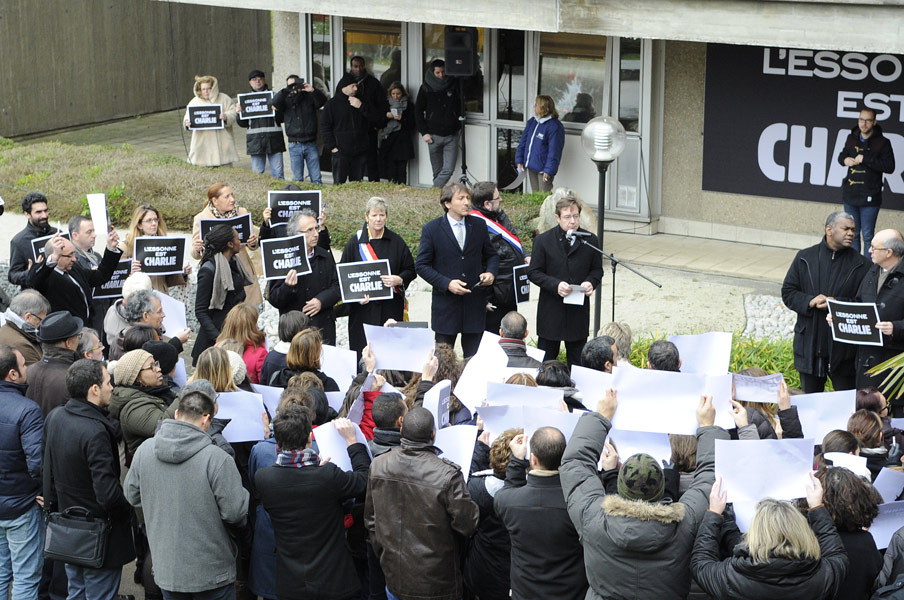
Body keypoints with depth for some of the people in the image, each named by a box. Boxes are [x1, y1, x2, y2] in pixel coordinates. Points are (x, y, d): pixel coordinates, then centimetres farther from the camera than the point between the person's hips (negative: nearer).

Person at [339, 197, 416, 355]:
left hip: (391, 308, 1)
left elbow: (411, 270, 9)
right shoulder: (355, 242, 2)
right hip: (363, 308, -1)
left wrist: (399, 280, -13)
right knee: (363, 353, -3)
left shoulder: (396, 241, 6)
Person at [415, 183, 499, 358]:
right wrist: (447, 283, -16)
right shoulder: (432, 229, -3)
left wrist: (491, 272, -5)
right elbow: (421, 265, -4)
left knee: (474, 356, 6)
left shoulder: (479, 226, 6)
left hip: (475, 304, 3)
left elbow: (491, 255, 18)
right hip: (446, 303, -2)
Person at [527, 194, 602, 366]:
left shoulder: (590, 240, 2)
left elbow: (597, 269, 11)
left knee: (577, 360, 8)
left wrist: (591, 282, -12)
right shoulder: (543, 241, -3)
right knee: (545, 360, 6)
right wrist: (555, 285, -19)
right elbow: (533, 272, -3)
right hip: (551, 311, -2)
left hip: (579, 312, 2)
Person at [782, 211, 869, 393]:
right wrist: (810, 302, -15)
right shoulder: (805, 258, 3)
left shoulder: (860, 265, -1)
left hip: (843, 346, -2)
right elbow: (788, 292, 3)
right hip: (809, 342, 2)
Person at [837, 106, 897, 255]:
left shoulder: (882, 142, -8)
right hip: (850, 195, 5)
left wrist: (865, 159, -20)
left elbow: (889, 167, -16)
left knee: (867, 235, -2)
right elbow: (842, 155, 23)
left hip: (869, 198, -5)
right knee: (852, 234, 13)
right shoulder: (851, 139, 8)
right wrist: (845, 160, -2)